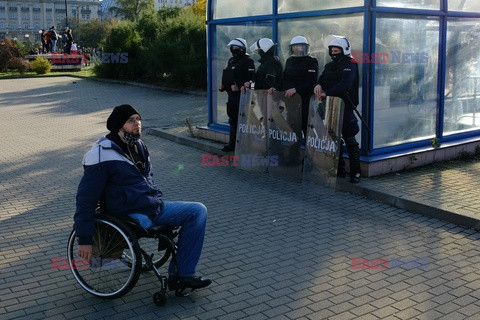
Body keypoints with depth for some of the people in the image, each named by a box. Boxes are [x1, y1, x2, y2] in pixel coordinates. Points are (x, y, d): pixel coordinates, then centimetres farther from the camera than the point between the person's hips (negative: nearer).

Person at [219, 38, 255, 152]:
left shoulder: (248, 61, -9)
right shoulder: (231, 60, 18)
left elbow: (250, 79, -17)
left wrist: (239, 87, -23)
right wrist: (223, 85, 6)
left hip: (241, 95, -9)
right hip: (232, 95, 9)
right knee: (232, 120, 14)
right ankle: (232, 143, 23)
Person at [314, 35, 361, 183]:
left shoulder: (349, 66, -6)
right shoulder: (329, 66, 18)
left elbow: (345, 85, -21)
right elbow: (322, 78, 11)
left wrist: (327, 93, -28)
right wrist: (318, 85, -14)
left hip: (345, 106, -7)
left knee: (350, 140, -6)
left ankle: (355, 172, 0)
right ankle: (339, 170, 21)